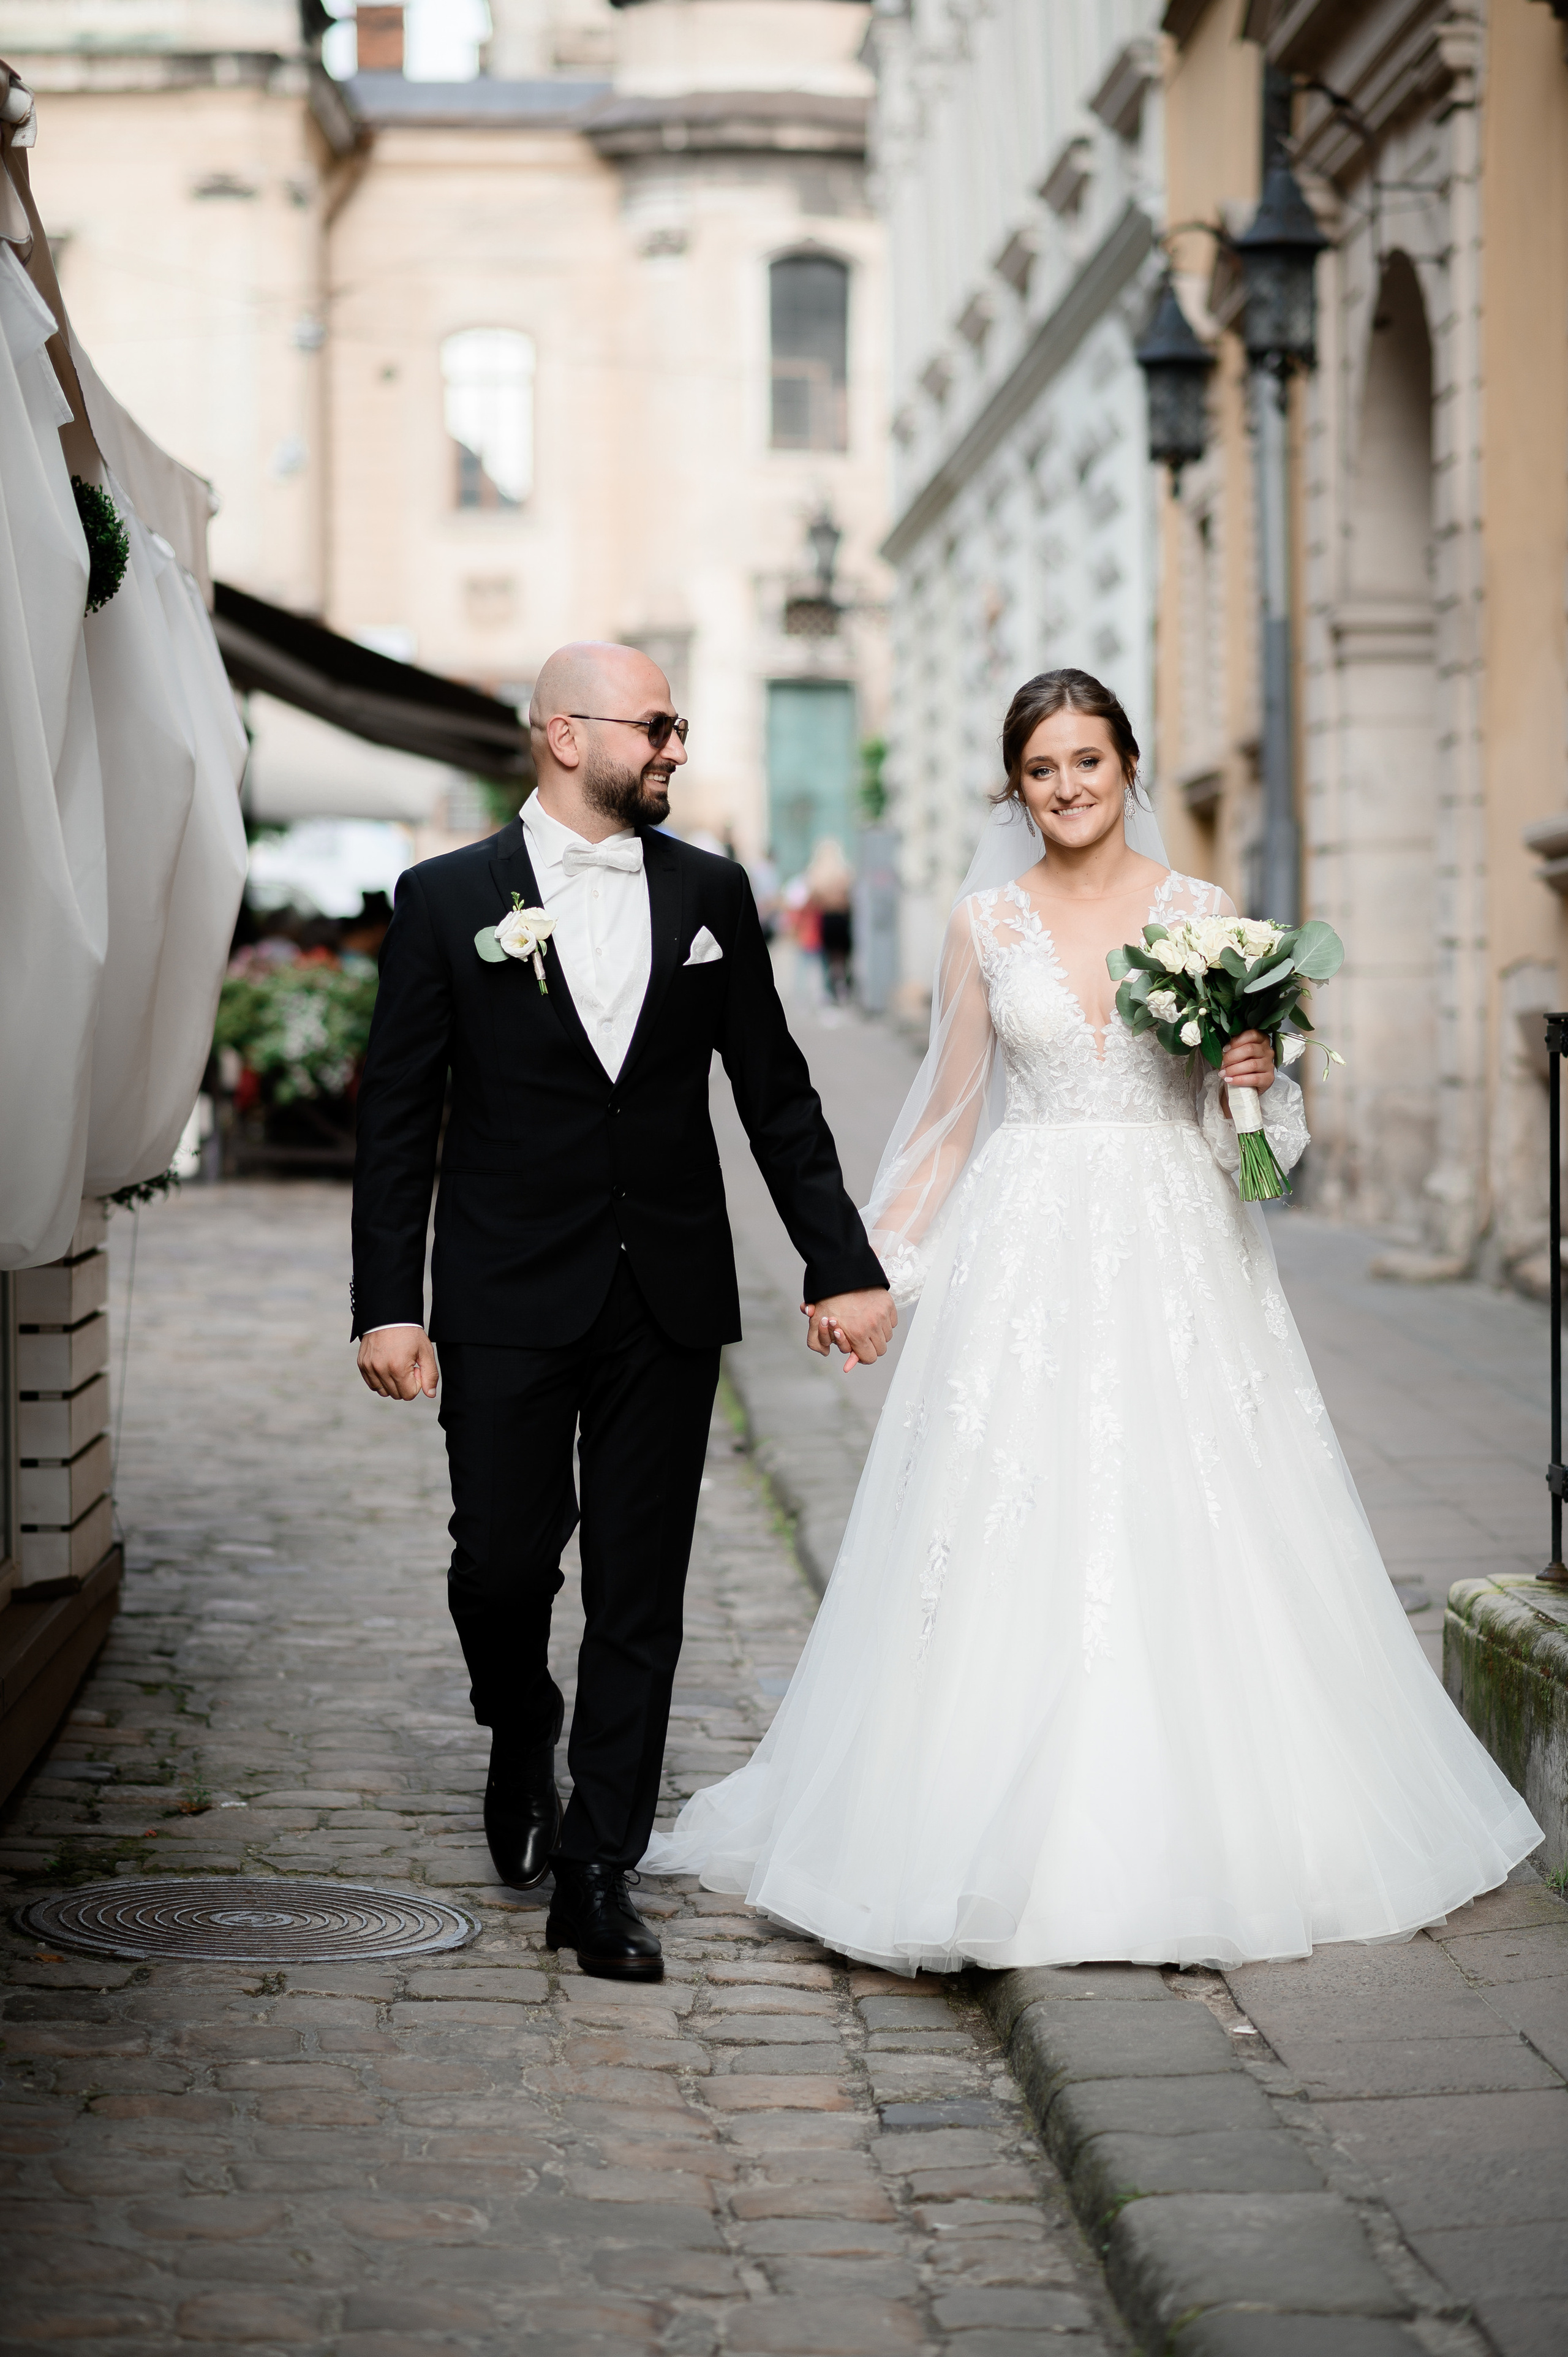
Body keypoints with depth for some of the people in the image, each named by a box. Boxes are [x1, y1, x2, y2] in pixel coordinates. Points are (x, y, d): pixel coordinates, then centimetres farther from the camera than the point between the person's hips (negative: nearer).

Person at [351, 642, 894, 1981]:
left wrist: (841, 1265, 5)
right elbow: (397, 1118, -2)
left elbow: (776, 1095, 10)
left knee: (640, 1595, 2)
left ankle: (599, 1874, 10)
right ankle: (522, 1746, 35)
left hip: (669, 1305, 2)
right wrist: (389, 1305, -8)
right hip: (509, 1303, -2)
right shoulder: (449, 899, -1)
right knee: (502, 1561, 2)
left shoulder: (709, 893, 7)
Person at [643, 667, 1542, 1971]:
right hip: (1025, 1255, 0)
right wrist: (868, 1264, 4)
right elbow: (949, 1119, 10)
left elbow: (1267, 1111, 11)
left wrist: (1263, 1072, -12)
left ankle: (1204, 1827, 12)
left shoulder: (1205, 912, 5)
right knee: (1015, 1546, -4)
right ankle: (1010, 1846, 4)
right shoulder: (986, 922, 6)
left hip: (1174, 1256, 0)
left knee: (1183, 1543, 0)